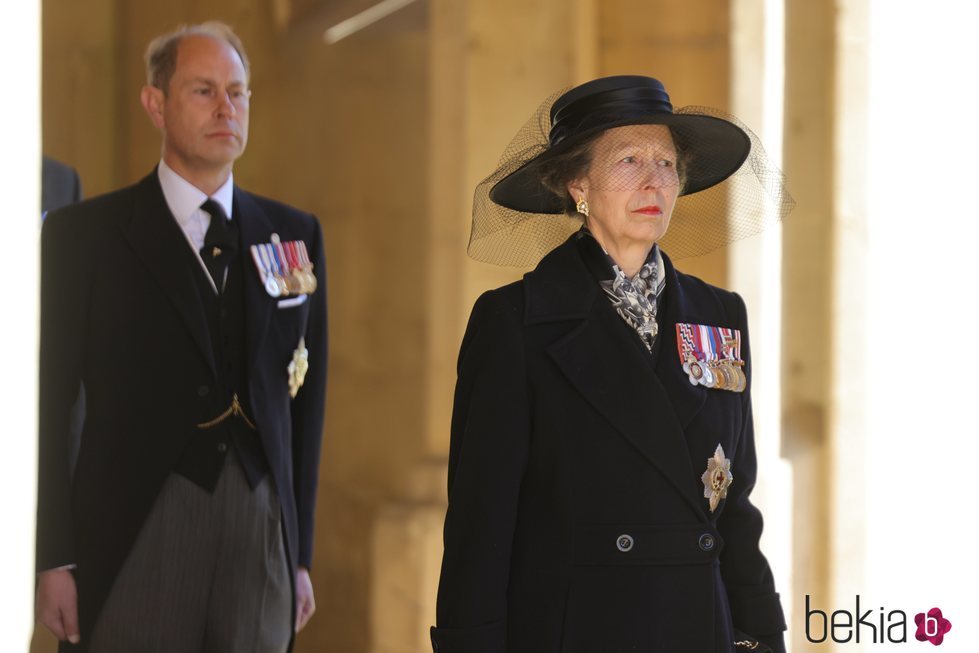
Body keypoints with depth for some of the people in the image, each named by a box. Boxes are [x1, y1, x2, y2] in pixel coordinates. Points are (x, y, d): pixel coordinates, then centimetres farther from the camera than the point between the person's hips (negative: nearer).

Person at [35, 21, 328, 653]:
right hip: (136, 530, -3)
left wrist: (301, 554, 9)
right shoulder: (84, 233, 2)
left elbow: (305, 403, 12)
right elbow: (49, 406, -1)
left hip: (261, 530, 3)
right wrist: (53, 560, -6)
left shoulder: (296, 235, 11)